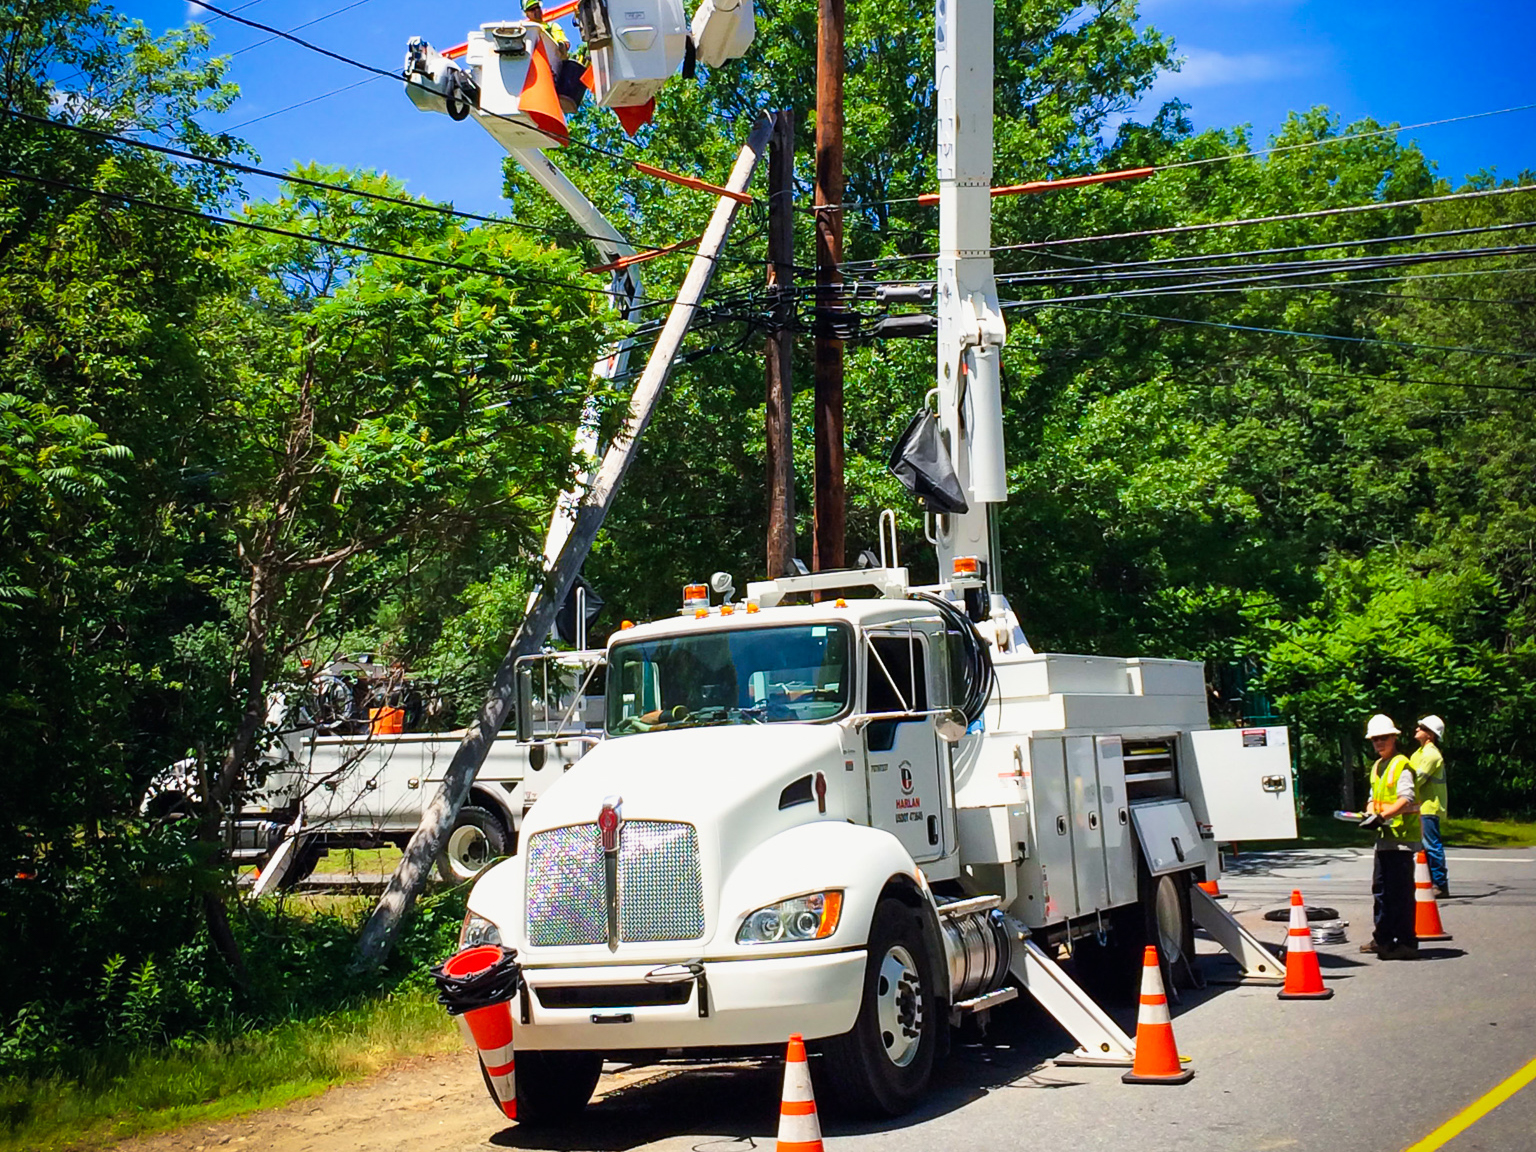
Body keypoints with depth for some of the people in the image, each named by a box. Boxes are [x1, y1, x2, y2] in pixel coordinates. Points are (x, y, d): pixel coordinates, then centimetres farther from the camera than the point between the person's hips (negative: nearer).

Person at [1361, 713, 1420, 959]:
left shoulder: (1401, 765, -10)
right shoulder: (1376, 767, 18)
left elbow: (1406, 800, -19)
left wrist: (1383, 815, -28)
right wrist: (1369, 813, 3)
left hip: (1401, 837, -9)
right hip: (1384, 837, 9)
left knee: (1400, 891, -8)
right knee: (1381, 889, 15)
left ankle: (1406, 942, -5)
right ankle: (1383, 938, 25)